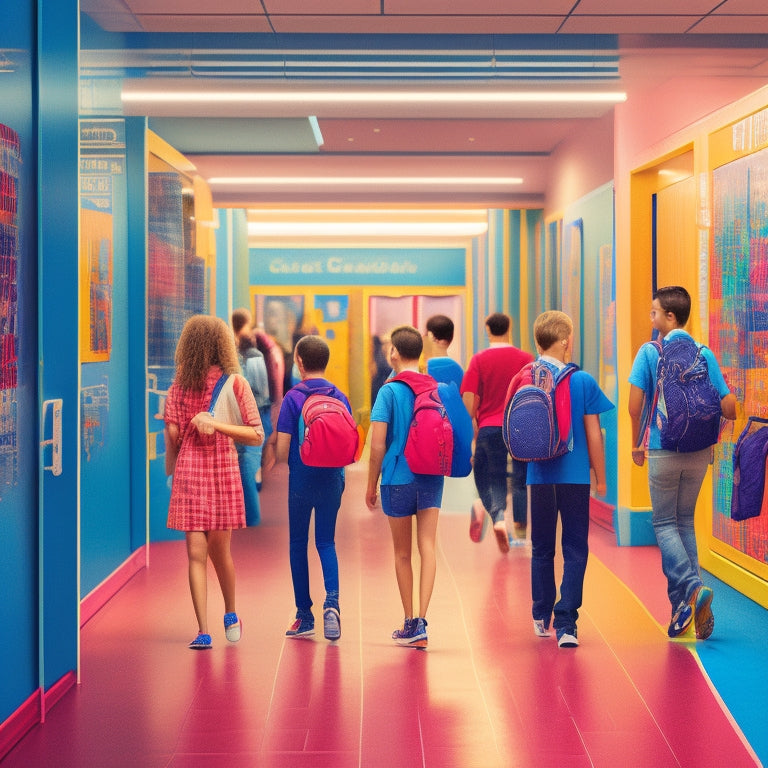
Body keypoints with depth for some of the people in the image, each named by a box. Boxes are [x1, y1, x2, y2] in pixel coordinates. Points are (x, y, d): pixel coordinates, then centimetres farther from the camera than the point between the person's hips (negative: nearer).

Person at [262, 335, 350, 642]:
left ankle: (304, 616, 13)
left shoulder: (293, 397, -9)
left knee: (298, 544, 11)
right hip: (333, 478, 3)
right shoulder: (341, 397, 2)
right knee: (326, 541, 11)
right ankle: (332, 601, -13)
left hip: (302, 478, -3)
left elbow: (281, 450, -11)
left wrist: (272, 451, 10)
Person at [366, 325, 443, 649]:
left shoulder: (390, 391, -8)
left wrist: (371, 485, -1)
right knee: (427, 547, -1)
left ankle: (410, 623, 16)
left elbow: (378, 444, -10)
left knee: (402, 553, 9)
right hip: (432, 477, 3)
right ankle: (420, 621, -12)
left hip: (399, 479, -3)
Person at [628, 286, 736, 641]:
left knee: (664, 524, 6)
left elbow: (635, 405, -13)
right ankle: (682, 604, 12)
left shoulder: (649, 352, -6)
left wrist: (637, 444, 2)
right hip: (700, 451, 4)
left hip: (664, 449, -4)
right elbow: (729, 408, -1)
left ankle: (692, 588, -16)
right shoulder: (704, 354, 3)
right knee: (685, 522, 15)